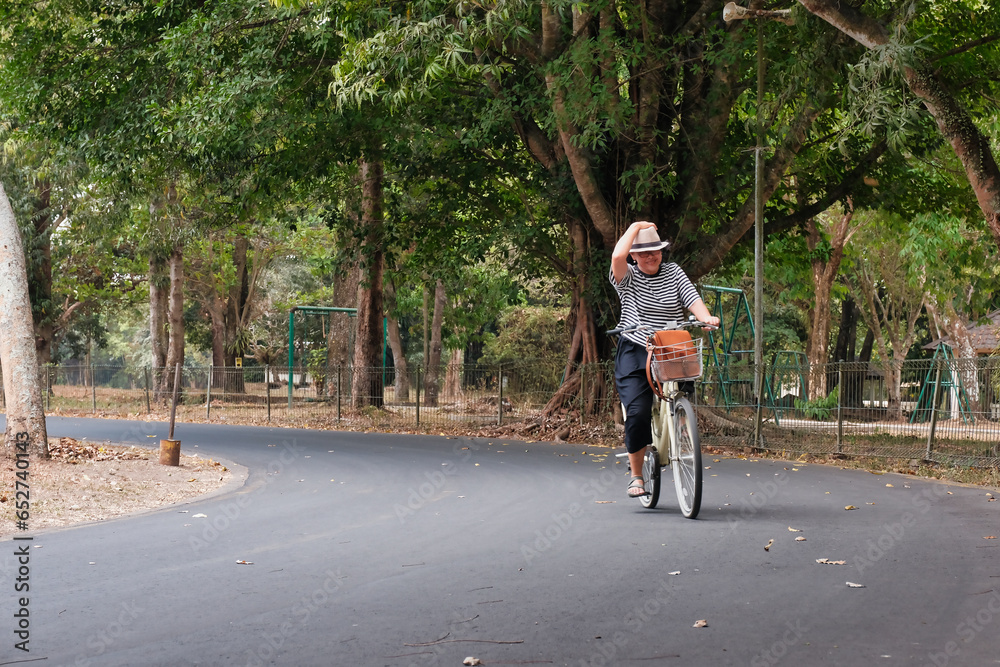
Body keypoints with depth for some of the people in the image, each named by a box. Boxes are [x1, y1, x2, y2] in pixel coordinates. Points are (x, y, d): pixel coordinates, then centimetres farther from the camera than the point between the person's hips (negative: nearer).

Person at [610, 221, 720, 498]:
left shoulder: (673, 272, 11)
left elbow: (692, 298, -2)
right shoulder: (628, 278, 0)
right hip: (635, 353, -3)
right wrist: (635, 227, -7)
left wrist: (706, 318, -22)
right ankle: (636, 475, -4)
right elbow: (618, 256, -21)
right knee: (638, 412, -16)